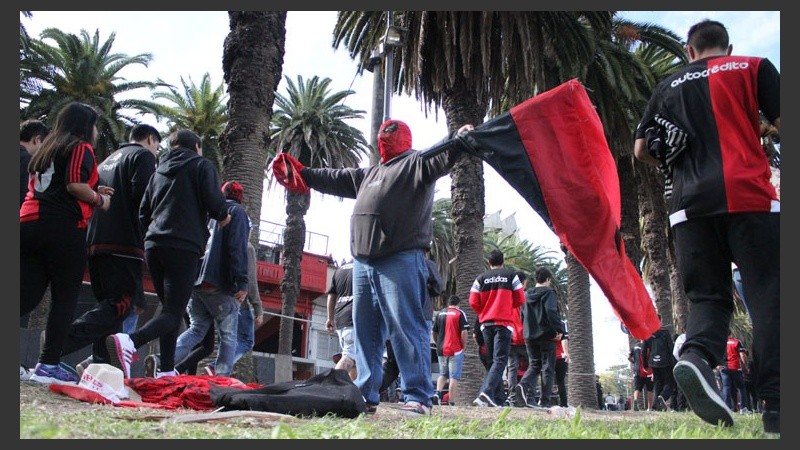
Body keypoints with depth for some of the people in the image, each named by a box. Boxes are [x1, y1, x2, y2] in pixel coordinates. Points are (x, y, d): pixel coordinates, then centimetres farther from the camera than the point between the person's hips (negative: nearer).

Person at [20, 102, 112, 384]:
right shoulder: (82, 147, 0)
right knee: (65, 298, -1)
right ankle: (49, 366, -2)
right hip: (63, 228, -7)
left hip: (29, 223, 7)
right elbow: (75, 184, -15)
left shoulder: (46, 149, 24)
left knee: (27, 296, 7)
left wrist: (92, 194, 24)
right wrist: (99, 199, 2)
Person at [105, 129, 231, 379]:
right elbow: (214, 201, -7)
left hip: (153, 245, 7)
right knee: (174, 311, -10)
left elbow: (144, 212, 23)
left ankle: (167, 371, 9)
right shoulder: (202, 165, 6)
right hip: (184, 247, -6)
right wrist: (223, 216, 13)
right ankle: (130, 341, -35)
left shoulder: (159, 171, 23)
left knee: (170, 308, 14)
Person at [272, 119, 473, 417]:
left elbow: (441, 160, -15)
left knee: (407, 328, -11)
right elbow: (335, 179, 36)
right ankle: (366, 394, 16)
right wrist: (298, 172, 38)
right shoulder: (368, 174, 30)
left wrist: (457, 143, -35)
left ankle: (418, 397, -8)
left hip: (400, 262, -9)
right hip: (363, 263, 9)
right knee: (365, 330, 9)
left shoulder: (416, 163, 5)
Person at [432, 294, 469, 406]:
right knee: (454, 377, 0)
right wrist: (464, 346, -1)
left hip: (441, 350, 4)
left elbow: (434, 332, 12)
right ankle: (451, 402, -1)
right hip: (455, 350, -4)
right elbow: (464, 332, -12)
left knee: (442, 374, 18)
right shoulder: (460, 313, -4)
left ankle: (438, 392, -4)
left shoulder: (440, 313, 10)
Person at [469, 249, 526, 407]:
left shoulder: (480, 279, 7)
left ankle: (498, 398, 11)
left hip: (486, 323, 3)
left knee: (493, 359, 13)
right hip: (504, 323, -3)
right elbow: (520, 299, 1)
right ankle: (487, 392, -28)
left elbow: (473, 302, 1)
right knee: (500, 360, -8)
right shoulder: (511, 276, 3)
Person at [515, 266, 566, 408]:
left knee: (534, 365, 14)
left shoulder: (526, 295, 12)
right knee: (548, 368, 3)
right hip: (546, 336, -5)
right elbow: (552, 312, -21)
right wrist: (560, 330, -14)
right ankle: (544, 401, 1)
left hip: (529, 337, 5)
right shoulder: (548, 293, -7)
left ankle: (524, 384, -14)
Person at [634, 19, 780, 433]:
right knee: (768, 297, -1)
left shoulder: (668, 86, 19)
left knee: (707, 295, 7)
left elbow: (641, 150, 18)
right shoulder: (753, 67, 12)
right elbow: (783, 124, 2)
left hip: (689, 203, 3)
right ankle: (776, 404, -8)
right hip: (748, 195, -3)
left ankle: (696, 356, -22)